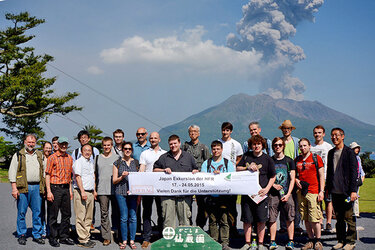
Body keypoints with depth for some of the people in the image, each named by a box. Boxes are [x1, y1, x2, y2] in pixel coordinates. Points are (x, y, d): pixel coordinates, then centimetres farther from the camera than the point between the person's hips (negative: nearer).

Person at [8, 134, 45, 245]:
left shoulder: (40, 155, 16)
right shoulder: (18, 155, 5)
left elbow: (44, 171, 18)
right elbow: (12, 172, 1)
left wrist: (43, 187, 9)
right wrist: (14, 188, -8)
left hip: (37, 187, 3)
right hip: (23, 188, -3)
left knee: (37, 212, 4)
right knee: (21, 212, 1)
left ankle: (37, 235, 12)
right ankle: (21, 235, 12)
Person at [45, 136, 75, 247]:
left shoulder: (69, 158, 12)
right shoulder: (52, 158, -5)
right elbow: (47, 175, -7)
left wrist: (70, 190, 13)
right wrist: (49, 191, -13)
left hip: (65, 188, 6)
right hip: (55, 188, -5)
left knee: (66, 214, 9)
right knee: (53, 215, 1)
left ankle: (64, 237, 19)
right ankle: (53, 238, 10)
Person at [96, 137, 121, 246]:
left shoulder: (117, 157, 5)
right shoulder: (98, 158, 11)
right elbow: (95, 174, 14)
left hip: (115, 190, -1)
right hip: (102, 191, 1)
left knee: (117, 213, 4)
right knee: (104, 213, 2)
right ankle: (106, 237, 8)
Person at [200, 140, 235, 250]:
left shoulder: (228, 163, 9)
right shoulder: (206, 163, 13)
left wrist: (220, 175, -12)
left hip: (223, 195, -1)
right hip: (211, 196, 2)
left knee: (224, 220, -4)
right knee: (212, 221, 5)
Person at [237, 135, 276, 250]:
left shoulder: (267, 159, 3)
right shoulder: (246, 156, 8)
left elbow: (273, 177, 7)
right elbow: (237, 169, 11)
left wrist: (267, 189, -6)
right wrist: (248, 168, -8)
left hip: (260, 193, -2)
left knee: (261, 220, 2)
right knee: (247, 219, 5)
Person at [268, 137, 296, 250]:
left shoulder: (289, 161, 7)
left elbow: (292, 179, 4)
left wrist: (288, 194, -5)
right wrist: (273, 185, -6)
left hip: (286, 194, 0)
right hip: (273, 194, 0)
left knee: (290, 218, -1)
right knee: (272, 218, -1)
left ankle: (290, 241, 8)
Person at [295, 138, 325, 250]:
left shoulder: (316, 158, 1)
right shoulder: (297, 160, 14)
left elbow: (321, 176, 0)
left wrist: (321, 191, -7)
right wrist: (296, 180, 2)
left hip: (313, 192, -5)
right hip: (301, 192, 5)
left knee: (315, 218, -7)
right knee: (305, 218, 7)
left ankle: (318, 241, 3)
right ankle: (311, 240, 15)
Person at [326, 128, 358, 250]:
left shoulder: (349, 152, -4)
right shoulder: (331, 153, 13)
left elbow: (354, 172, -8)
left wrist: (353, 190, -13)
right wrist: (328, 188, 15)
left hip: (346, 191, -5)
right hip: (335, 191, 5)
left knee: (349, 217, -1)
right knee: (339, 218, 10)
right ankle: (341, 240, 19)